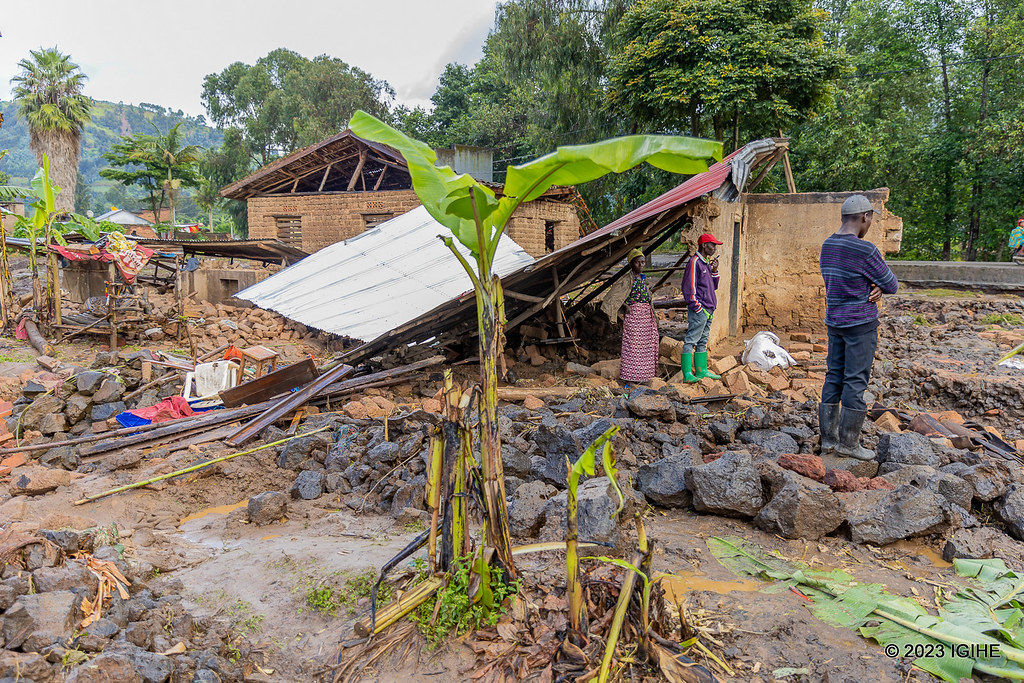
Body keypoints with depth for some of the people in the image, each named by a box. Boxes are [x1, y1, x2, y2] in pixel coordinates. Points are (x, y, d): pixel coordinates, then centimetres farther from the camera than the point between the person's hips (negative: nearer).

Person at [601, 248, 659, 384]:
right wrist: (626, 306, -14)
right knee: (633, 344, -6)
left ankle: (643, 374, 18)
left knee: (646, 344, 9)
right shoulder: (628, 279, -9)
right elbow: (613, 295, -13)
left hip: (647, 315, 8)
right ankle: (631, 375, 0)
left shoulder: (643, 278, 14)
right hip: (634, 315, -8)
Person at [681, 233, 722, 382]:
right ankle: (687, 374, -9)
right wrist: (698, 308, -17)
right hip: (698, 310, -10)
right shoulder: (694, 262, -10)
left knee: (703, 341, 13)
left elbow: (713, 286, 22)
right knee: (690, 341, -8)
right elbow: (689, 288, -15)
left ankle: (701, 370, 19)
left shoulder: (707, 263, 18)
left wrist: (714, 271, 7)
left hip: (708, 310, 10)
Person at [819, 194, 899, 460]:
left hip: (834, 321, 8)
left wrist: (874, 288, -2)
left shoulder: (827, 246, 6)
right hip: (861, 323, -8)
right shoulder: (865, 250, -18)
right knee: (856, 381, -1)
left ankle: (828, 438, 15)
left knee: (834, 378, 10)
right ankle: (848, 441, 3)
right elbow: (891, 285, -9)